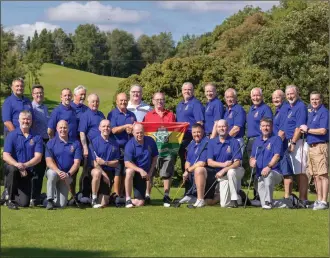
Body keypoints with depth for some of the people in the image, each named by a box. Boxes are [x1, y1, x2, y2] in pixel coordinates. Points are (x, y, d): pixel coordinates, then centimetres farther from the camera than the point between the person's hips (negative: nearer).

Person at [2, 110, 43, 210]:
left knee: (24, 203, -9)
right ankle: (9, 198, -18)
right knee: (13, 169, -39)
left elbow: (38, 157, -8)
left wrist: (25, 165, -26)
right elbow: (5, 156, -12)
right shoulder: (12, 135, -4)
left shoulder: (37, 137, 1)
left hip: (27, 172, 2)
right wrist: (17, 165, -31)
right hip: (11, 167, -2)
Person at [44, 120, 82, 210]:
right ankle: (50, 200, -25)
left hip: (67, 176, 1)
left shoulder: (75, 143, 3)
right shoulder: (51, 143, 0)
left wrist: (68, 174, -19)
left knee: (61, 204, -9)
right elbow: (49, 162, -9)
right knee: (52, 174, -40)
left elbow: (76, 163, -2)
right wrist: (59, 172, -27)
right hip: (54, 171, -1)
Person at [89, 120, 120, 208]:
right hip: (97, 169, -3)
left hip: (109, 172, 3)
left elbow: (116, 163, 7)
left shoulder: (114, 144, 10)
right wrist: (104, 174, -18)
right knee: (97, 172, -42)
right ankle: (94, 198, -23)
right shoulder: (94, 142, -2)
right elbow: (94, 162, -8)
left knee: (103, 204, -7)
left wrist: (105, 162, -13)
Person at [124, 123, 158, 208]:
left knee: (140, 203, -6)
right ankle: (128, 199, -30)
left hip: (143, 175, 3)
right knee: (129, 171, -42)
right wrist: (140, 170, -36)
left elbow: (155, 157, 9)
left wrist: (150, 172, -1)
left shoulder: (150, 141, -3)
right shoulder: (130, 145, -15)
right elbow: (127, 163, -23)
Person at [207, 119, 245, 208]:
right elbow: (210, 162, -5)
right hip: (222, 175, 2)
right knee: (224, 204, -10)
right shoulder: (212, 142, 1)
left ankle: (235, 198, -23)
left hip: (234, 171, -2)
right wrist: (223, 164, -21)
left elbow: (237, 163, -16)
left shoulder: (234, 142, -9)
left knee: (230, 172, -40)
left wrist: (224, 170, -29)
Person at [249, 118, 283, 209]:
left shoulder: (276, 139, 1)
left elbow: (277, 156, -12)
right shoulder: (257, 141, 20)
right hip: (259, 174, 5)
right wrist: (252, 161, -5)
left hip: (275, 172, -5)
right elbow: (252, 157, 20)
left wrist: (269, 166, -28)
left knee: (268, 175, -38)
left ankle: (268, 202, -29)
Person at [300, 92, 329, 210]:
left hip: (320, 146, -9)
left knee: (323, 175, -8)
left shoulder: (324, 112, -8)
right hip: (311, 147, 9)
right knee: (315, 176, 11)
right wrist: (305, 130, -2)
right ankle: (319, 200, 17)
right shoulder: (311, 113, 19)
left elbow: (323, 130, -17)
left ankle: (324, 201, -7)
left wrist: (307, 130, -8)